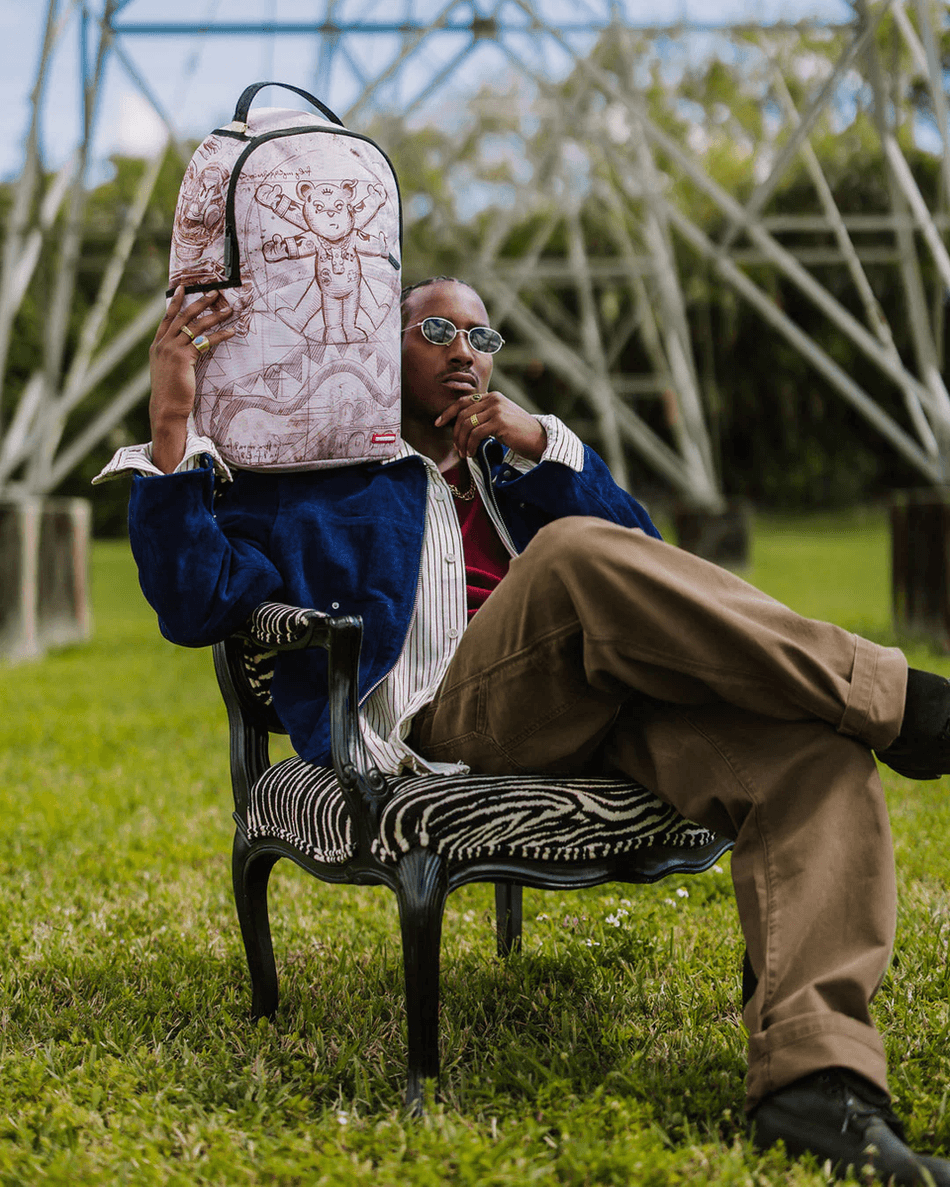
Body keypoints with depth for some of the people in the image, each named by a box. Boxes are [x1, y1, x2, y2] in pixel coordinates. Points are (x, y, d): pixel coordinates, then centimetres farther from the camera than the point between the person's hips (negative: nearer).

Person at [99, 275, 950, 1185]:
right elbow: (197, 603, 9)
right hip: (446, 730, -4)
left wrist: (540, 443, 10)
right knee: (577, 555, -37)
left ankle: (812, 1073, -44)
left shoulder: (513, 466, 39)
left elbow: (639, 552, 22)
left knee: (812, 750, -27)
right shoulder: (314, 486, 25)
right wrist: (171, 431, -1)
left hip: (599, 716, 5)